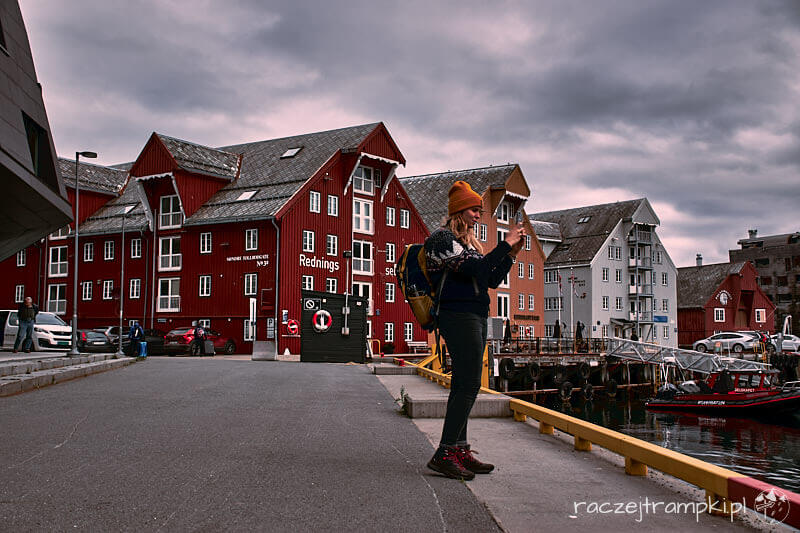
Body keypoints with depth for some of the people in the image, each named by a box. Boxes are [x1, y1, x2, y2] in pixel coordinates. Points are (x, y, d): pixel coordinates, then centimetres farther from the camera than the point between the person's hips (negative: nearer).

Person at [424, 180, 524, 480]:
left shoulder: (468, 242, 21)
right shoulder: (442, 238, -7)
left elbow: (492, 280, 20)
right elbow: (474, 270, -19)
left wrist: (512, 253, 11)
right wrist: (505, 245, -12)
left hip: (475, 319, 10)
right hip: (459, 317, -10)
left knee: (463, 386, 8)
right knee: (469, 385, -15)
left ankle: (460, 450, 10)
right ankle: (444, 454, -15)